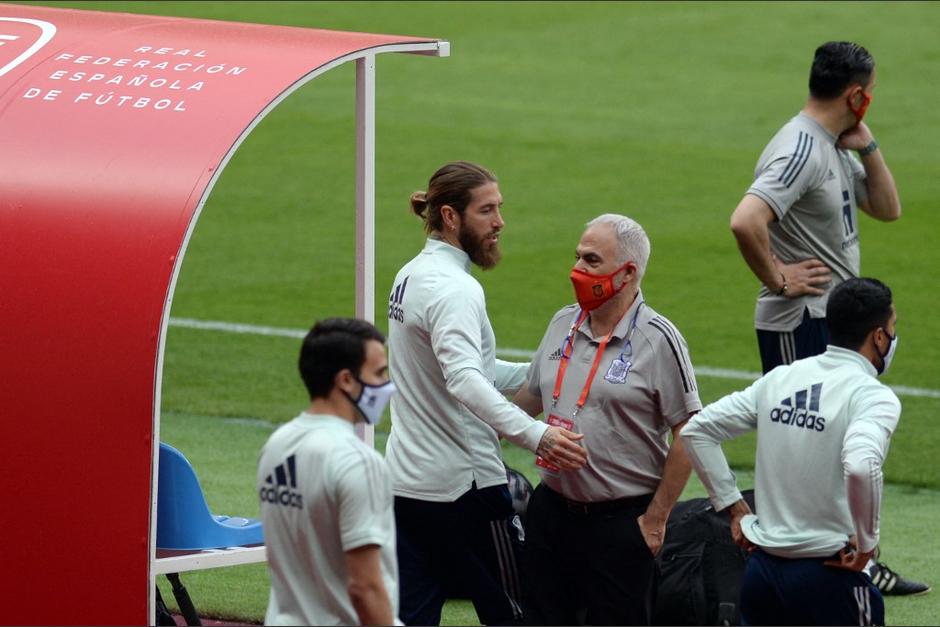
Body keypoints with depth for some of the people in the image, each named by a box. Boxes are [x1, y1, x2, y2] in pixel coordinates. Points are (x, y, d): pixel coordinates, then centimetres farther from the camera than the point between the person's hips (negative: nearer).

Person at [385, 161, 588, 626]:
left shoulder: (411, 277, 13)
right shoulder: (454, 288, -17)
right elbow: (466, 381, -34)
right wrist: (535, 435, -44)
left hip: (406, 480, 9)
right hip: (463, 484, -9)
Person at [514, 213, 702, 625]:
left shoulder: (658, 339, -12)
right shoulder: (563, 325, 8)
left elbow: (689, 434, -11)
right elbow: (531, 397, 23)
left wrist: (655, 519, -10)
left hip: (620, 520, -6)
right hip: (551, 510, 6)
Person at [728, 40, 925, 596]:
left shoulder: (837, 148, 11)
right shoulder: (800, 150, -21)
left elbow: (887, 209, 17)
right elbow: (745, 221, -34)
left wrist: (867, 147, 4)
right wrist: (776, 279, -21)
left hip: (840, 322, 10)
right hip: (802, 326, -10)